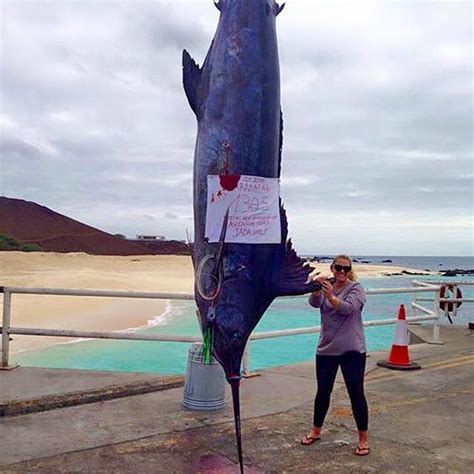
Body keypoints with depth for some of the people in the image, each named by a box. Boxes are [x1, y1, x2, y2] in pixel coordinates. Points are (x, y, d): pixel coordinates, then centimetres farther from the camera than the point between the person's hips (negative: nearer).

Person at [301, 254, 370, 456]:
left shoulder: (356, 288, -7)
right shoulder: (326, 285, 4)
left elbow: (348, 308, -26)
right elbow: (314, 302, -15)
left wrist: (330, 296, -44)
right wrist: (316, 289, -38)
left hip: (352, 350, -3)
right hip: (326, 349, 4)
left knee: (356, 394, 1)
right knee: (323, 391, 14)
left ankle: (363, 439, 15)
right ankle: (316, 431, 32)